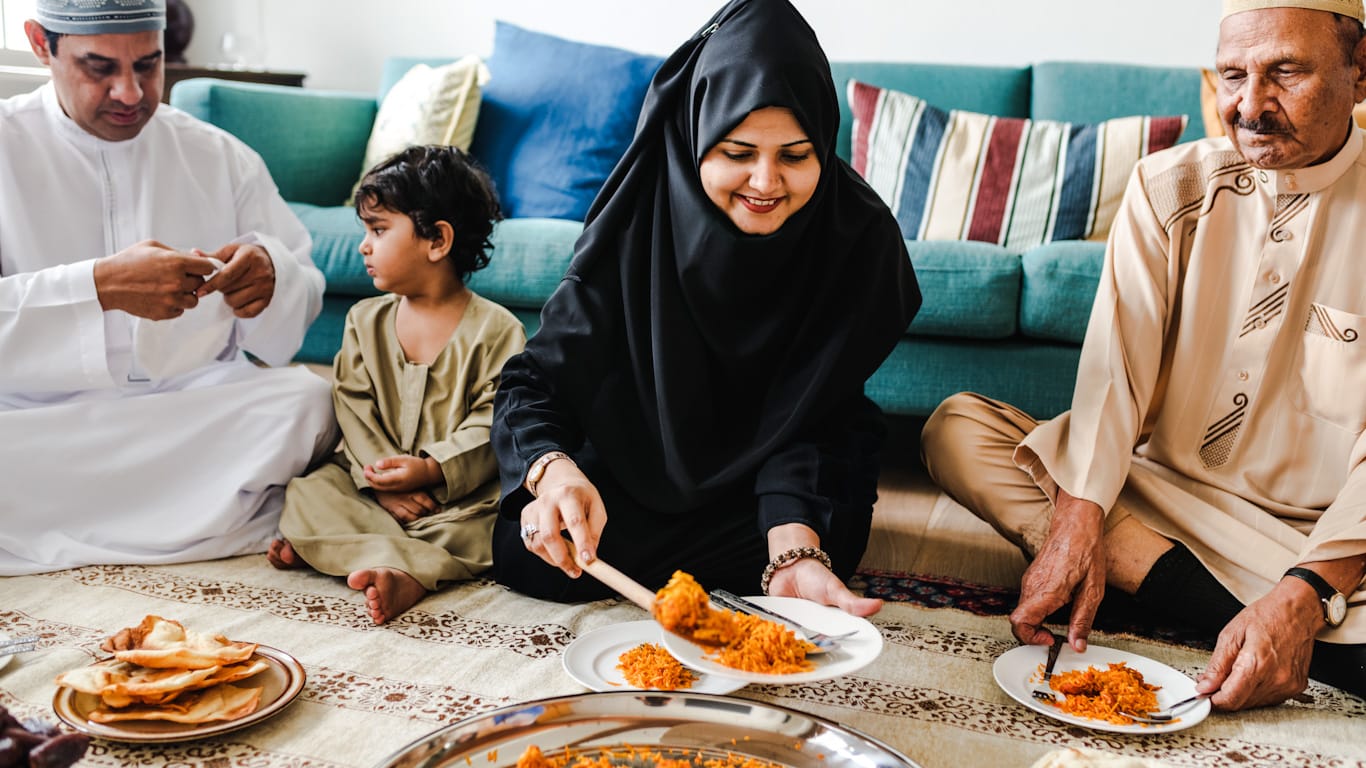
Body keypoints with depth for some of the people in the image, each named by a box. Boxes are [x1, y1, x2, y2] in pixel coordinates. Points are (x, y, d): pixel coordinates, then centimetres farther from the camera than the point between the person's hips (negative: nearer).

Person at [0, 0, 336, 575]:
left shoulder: (221, 157, 7)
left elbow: (304, 296, 6)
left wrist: (271, 275, -18)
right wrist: (99, 286, -29)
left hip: (199, 412, 3)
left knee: (307, 400, -28)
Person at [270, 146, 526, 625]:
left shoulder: (495, 329, -6)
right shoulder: (365, 320, 9)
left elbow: (491, 426, -10)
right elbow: (354, 409, 1)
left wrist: (431, 469, -23)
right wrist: (381, 481, -14)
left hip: (460, 490, -4)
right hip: (376, 480, 4)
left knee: (497, 522, -32)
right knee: (307, 492, -16)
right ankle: (403, 567, -35)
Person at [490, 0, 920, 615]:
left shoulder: (859, 234, -24)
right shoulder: (638, 219, -23)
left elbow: (807, 423, -25)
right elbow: (535, 379, -25)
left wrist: (794, 553, -44)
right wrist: (554, 471, -48)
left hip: (793, 468, -1)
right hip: (645, 454, 1)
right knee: (525, 553, -19)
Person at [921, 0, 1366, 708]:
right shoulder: (1171, 186, 2)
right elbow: (1115, 363, -9)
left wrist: (1305, 597, -27)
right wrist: (1077, 519, -25)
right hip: (1161, 491, 5)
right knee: (956, 429, -18)